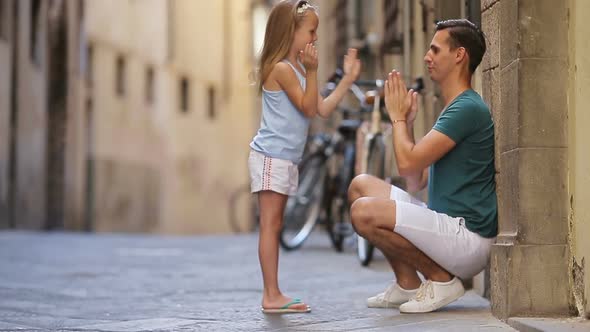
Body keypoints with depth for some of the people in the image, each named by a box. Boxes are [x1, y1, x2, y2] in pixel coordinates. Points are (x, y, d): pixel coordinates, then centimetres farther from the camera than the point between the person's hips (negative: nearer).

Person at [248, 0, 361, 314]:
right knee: (270, 224, -9)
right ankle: (271, 295, -10)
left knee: (274, 226, 9)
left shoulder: (296, 69, 18)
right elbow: (308, 109, -16)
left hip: (286, 160, 10)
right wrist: (311, 71, -25)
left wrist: (347, 79, 14)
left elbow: (323, 108, 14)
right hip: (270, 156, -10)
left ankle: (272, 294, 12)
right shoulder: (281, 68, -14)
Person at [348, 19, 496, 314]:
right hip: (447, 228, 10)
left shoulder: (468, 109, -15)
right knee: (361, 185, 11)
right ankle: (407, 284, 9)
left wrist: (398, 117, -2)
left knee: (365, 212, -23)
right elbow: (416, 182, 18)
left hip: (468, 238, -10)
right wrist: (407, 122, 12)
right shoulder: (453, 110, 18)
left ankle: (441, 279, -7)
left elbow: (408, 163, -20)